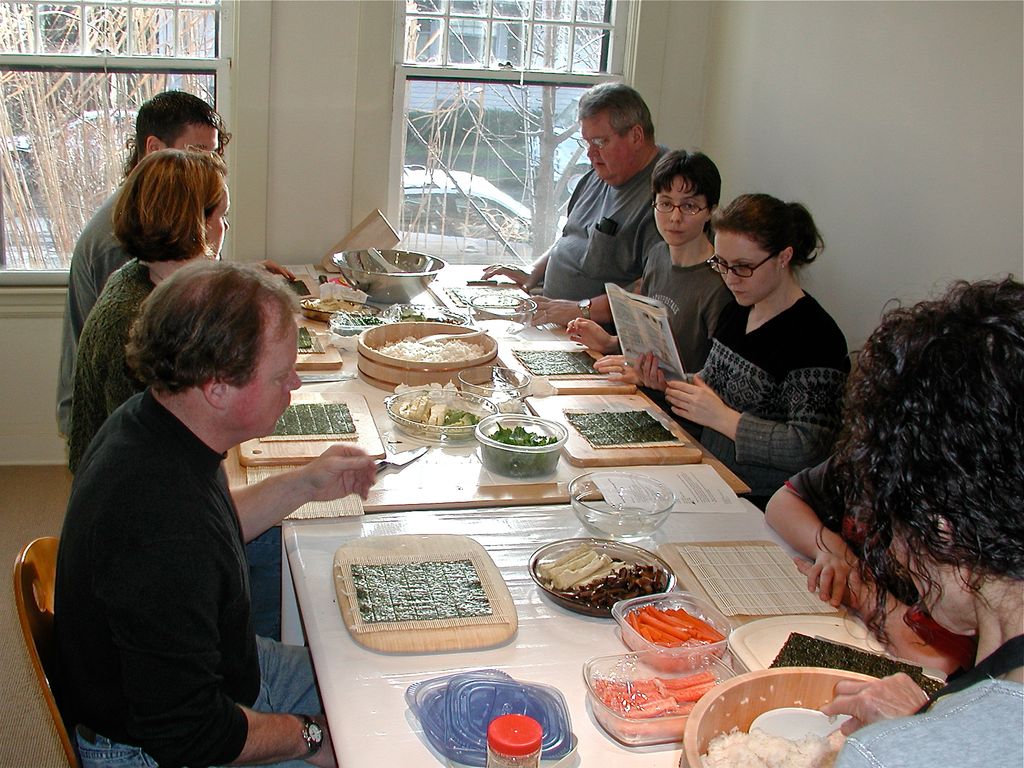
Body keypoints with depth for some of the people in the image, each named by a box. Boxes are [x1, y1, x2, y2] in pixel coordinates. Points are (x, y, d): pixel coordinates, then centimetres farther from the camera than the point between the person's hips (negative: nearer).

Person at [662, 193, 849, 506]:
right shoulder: (739, 310, 10)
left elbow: (809, 448, -20)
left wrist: (722, 418, -20)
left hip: (757, 501, -8)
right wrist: (670, 382, 2)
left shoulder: (815, 338, -16)